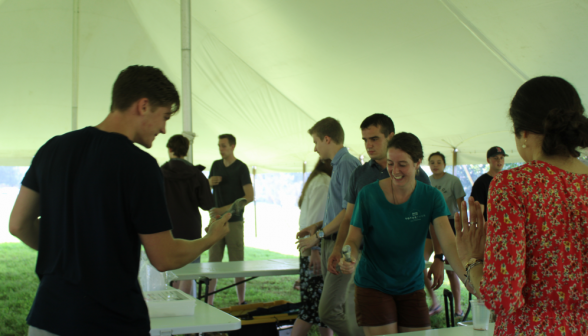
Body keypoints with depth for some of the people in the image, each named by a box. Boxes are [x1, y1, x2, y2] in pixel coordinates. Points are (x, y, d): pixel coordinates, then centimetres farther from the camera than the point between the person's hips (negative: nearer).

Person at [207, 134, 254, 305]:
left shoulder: (241, 168, -4)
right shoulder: (216, 165, 12)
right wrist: (209, 182, -3)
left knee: (237, 264, 1)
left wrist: (225, 209, -17)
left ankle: (241, 302, 11)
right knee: (213, 263, 1)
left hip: (234, 221, -4)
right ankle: (209, 303, 5)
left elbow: (249, 196, -11)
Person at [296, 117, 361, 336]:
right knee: (339, 310, 13)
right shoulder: (338, 164, 17)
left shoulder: (347, 164, -14)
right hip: (330, 243, 10)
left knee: (328, 311, -13)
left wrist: (319, 235, -14)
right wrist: (317, 226, 15)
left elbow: (349, 210, -20)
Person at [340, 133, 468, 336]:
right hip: (373, 287, -2)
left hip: (412, 287, 2)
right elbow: (353, 239, -6)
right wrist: (349, 259, -29)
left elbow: (449, 243, -16)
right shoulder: (368, 195, -11)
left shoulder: (431, 197, -7)